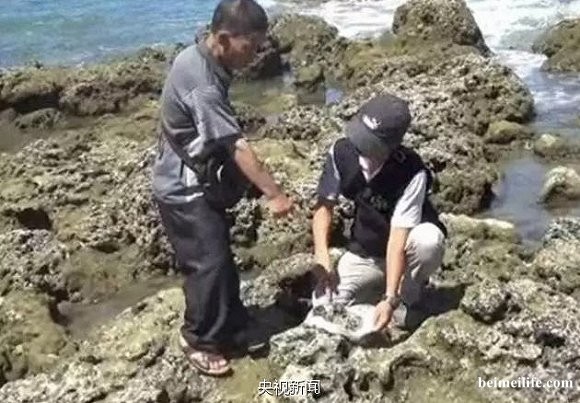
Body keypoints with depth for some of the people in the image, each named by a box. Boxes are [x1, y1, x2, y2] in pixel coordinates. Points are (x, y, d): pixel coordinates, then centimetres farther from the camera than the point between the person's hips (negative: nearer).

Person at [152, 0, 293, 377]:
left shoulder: (198, 58, 1)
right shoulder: (201, 84, -29)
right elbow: (237, 146, -29)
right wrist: (274, 194, -25)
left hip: (200, 184, 9)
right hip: (185, 191, -9)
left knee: (221, 260, 16)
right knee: (210, 264, -4)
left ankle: (234, 330, 30)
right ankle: (200, 342, 14)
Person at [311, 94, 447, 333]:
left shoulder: (412, 173, -31)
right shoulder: (341, 152, -19)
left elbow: (398, 238, -33)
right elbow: (324, 205, -12)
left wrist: (390, 299, -38)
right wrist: (322, 253, -27)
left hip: (405, 247, -2)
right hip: (363, 254, 3)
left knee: (428, 238, -38)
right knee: (325, 306, -18)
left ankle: (407, 299, -9)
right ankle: (379, 285, 9)